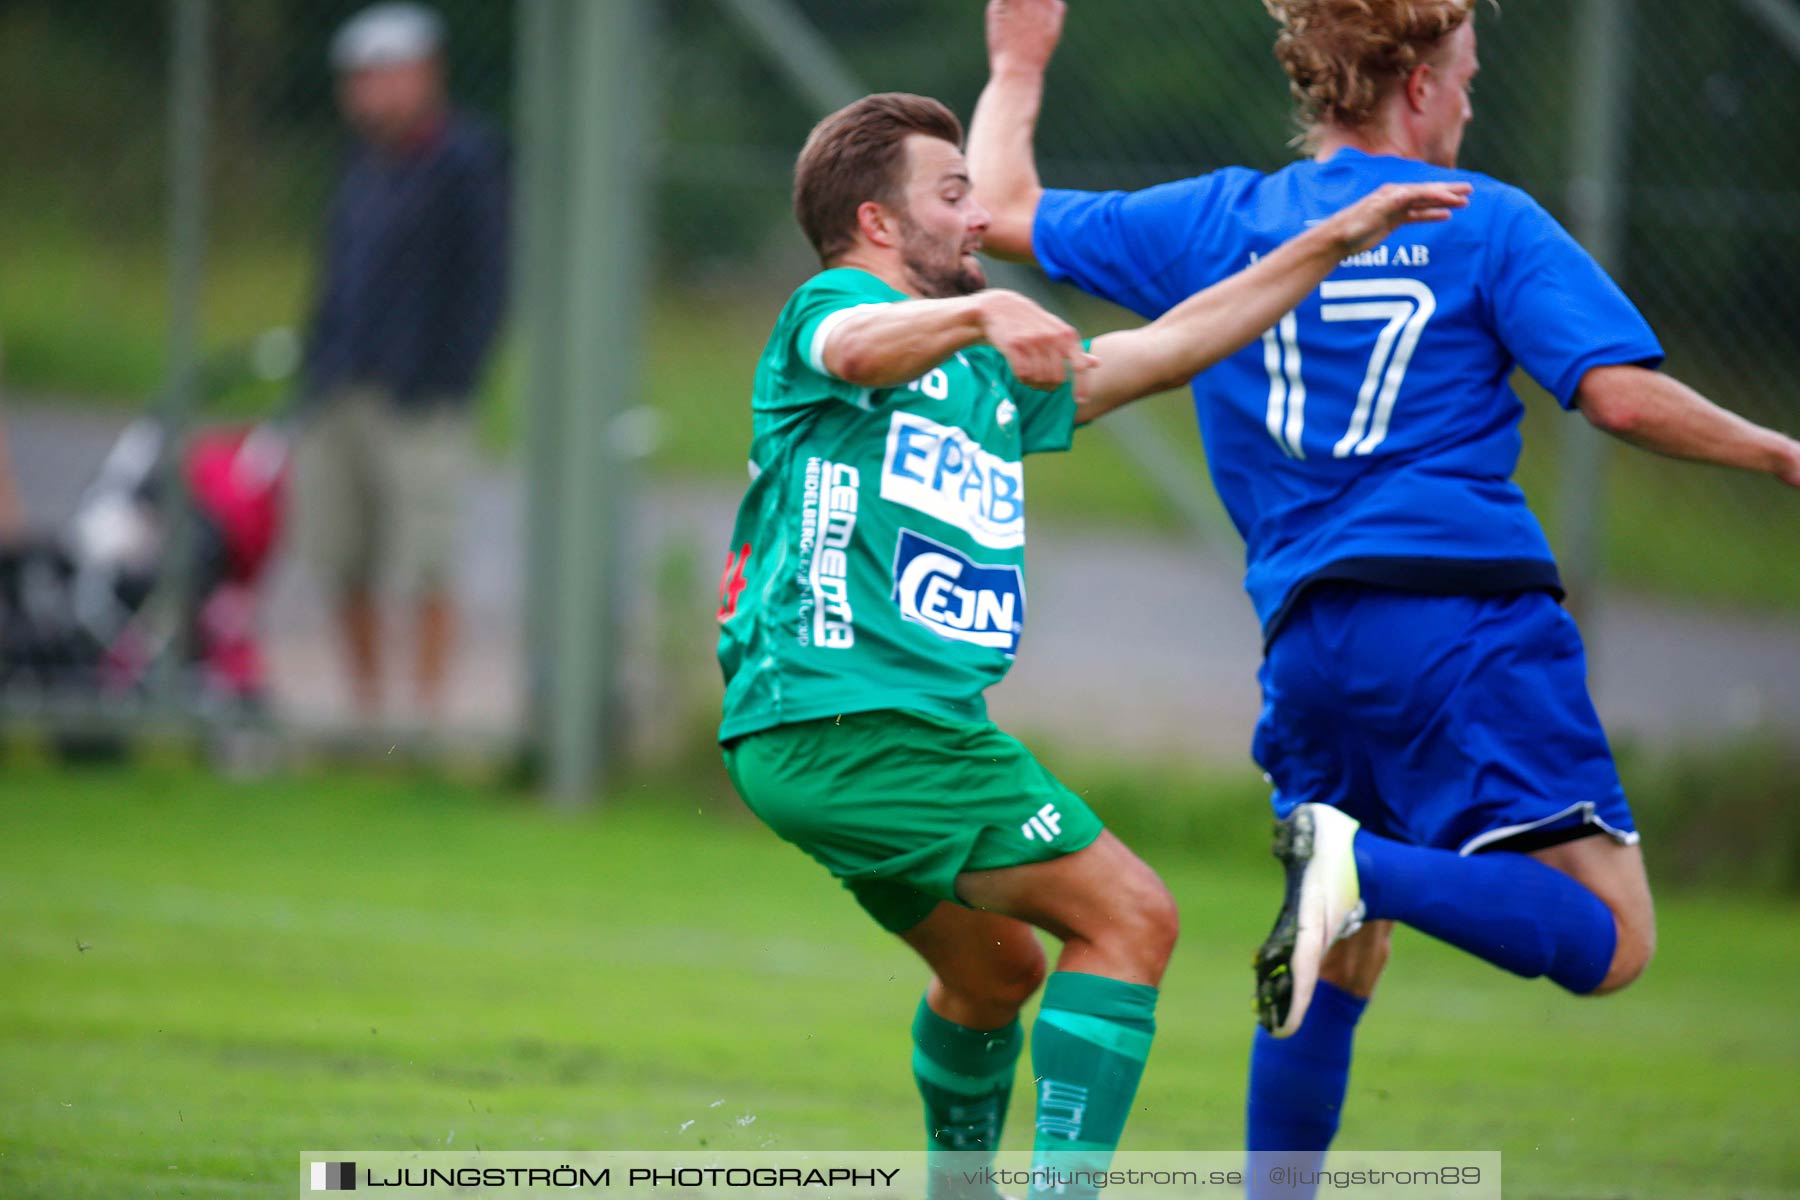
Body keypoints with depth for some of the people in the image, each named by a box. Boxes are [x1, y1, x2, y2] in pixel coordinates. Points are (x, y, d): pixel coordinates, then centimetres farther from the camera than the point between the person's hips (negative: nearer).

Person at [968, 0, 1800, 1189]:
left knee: (1343, 963, 20)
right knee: (1608, 937, -8)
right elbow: (1623, 393, -7)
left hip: (1311, 637, 5)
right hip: (1468, 618, -5)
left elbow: (1004, 214, 21)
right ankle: (1370, 868, -30)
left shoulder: (1214, 221, 13)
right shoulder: (1487, 224, 3)